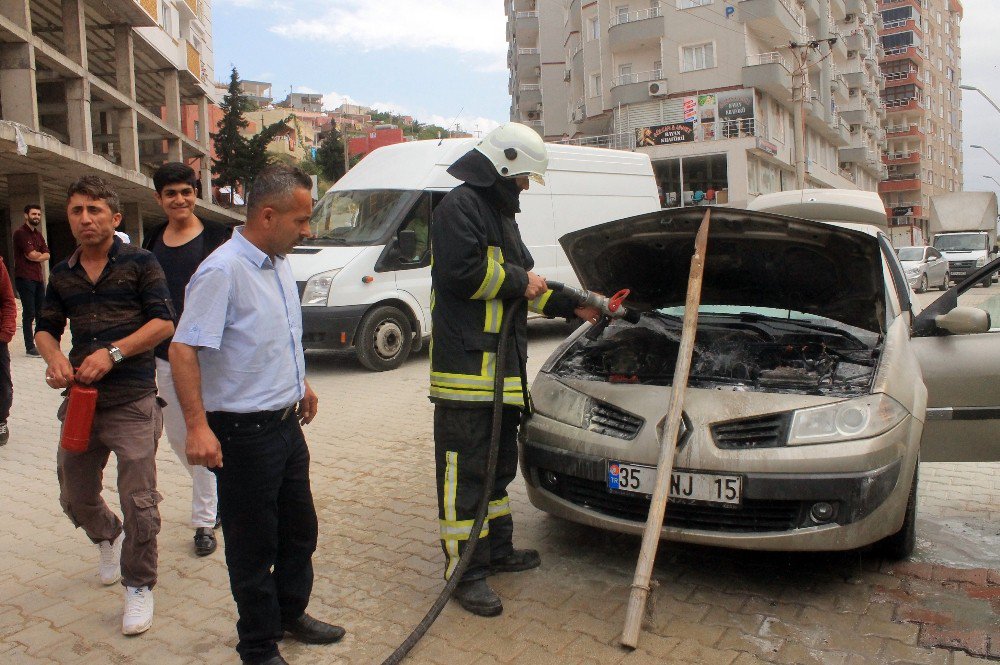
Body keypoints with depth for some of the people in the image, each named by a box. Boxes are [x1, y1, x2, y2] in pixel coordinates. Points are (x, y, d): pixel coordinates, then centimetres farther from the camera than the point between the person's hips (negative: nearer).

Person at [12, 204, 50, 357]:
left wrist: (37, 256, -8)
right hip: (25, 278, -8)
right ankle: (30, 347, -2)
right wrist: (40, 254, 3)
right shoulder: (20, 232, -7)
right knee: (29, 313, -6)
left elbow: (46, 255, 9)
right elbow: (31, 255, -15)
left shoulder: (38, 234, 17)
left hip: (38, 278, 8)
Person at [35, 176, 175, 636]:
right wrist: (54, 358, -5)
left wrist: (113, 353, -19)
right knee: (74, 497, 17)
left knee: (138, 501, -3)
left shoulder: (139, 263, -3)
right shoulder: (63, 274, 12)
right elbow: (46, 328, 18)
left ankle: (139, 585, 15)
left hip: (132, 403, -5)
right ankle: (108, 538, 48)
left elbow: (163, 322, -9)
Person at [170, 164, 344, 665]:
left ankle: (291, 613, 42)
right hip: (244, 433, -9)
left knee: (299, 530, 21)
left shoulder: (277, 264, 8)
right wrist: (197, 425, -30)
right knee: (253, 548, 7)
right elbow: (183, 349, -24)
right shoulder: (222, 271, -20)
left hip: (286, 423, 9)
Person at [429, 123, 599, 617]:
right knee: (466, 472, -4)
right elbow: (462, 271, -24)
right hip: (466, 366, -11)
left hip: (502, 367, 11)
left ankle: (497, 549, 34)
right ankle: (465, 572, 6)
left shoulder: (501, 214, 24)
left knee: (498, 465, 20)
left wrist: (569, 306, 21)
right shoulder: (461, 206, -9)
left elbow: (521, 287, 28)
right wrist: (518, 281, -11)